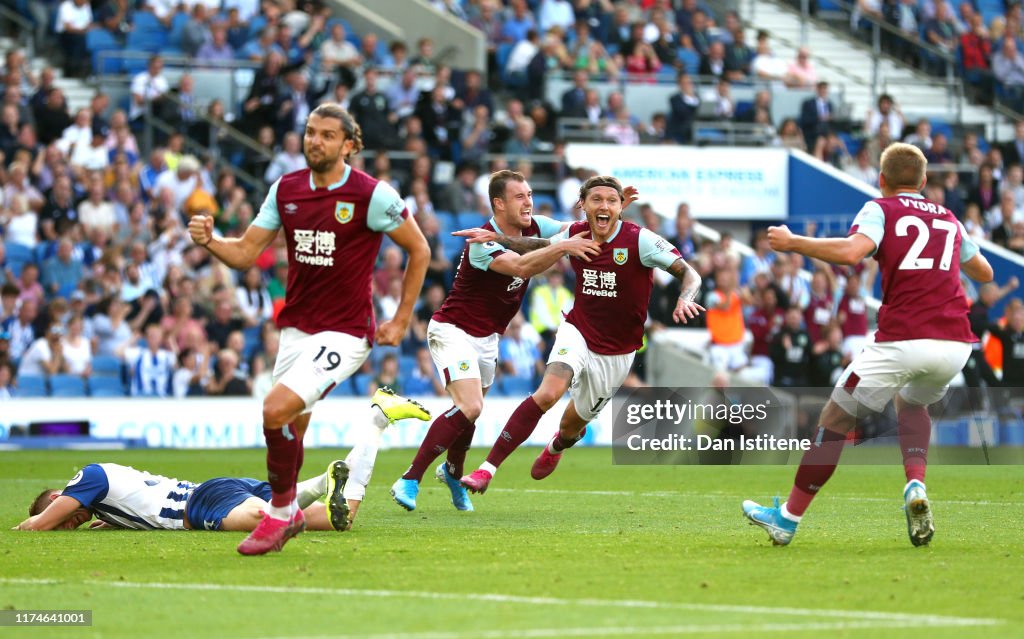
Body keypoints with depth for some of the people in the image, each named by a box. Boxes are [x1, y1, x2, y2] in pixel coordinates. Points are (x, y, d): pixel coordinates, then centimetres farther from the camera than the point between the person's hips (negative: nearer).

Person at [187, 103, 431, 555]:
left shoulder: (372, 195, -11)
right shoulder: (286, 189, 4)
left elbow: (419, 250, 0)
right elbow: (246, 253, 5)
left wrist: (401, 321, 0)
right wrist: (209, 240, -16)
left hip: (345, 332, -6)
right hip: (295, 328, 6)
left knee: (277, 409, -21)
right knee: (290, 430, 6)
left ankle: (280, 514, -4)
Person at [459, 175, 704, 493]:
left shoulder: (639, 240, -19)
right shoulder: (576, 234, -7)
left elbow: (689, 274, -19)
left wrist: (685, 299, -41)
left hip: (616, 353, -1)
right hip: (577, 333, 1)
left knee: (572, 426, 15)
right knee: (547, 393, -28)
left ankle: (556, 446, 56)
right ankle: (487, 469, -28)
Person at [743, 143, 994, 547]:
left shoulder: (880, 210, 7)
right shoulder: (948, 219, 22)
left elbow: (851, 251, -14)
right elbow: (984, 273, 35)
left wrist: (793, 242, -5)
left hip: (904, 341, -5)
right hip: (957, 343, 5)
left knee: (835, 418, 9)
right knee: (912, 403, 34)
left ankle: (787, 520, 14)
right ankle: (916, 485, 8)